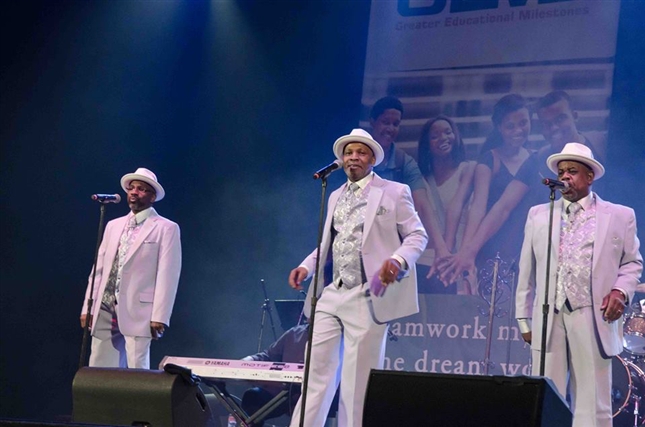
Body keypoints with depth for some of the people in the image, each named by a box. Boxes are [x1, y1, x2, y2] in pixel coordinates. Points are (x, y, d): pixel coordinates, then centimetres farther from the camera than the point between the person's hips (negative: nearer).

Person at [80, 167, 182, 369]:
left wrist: (159, 317, -14)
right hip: (104, 311, 6)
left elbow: (167, 276, -7)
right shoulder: (113, 226, 19)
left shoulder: (166, 229, 0)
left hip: (137, 312, -6)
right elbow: (99, 268, 18)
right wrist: (87, 308, 10)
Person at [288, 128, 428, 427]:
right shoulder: (336, 197, 18)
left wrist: (398, 260, -21)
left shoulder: (394, 192, 0)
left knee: (358, 379, -2)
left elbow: (417, 235, -2)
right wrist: (306, 267, 8)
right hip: (331, 295, 6)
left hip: (367, 298, -5)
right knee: (316, 370, 2)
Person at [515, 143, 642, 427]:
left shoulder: (620, 216, 10)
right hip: (548, 318, 2)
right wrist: (524, 318, 10)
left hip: (592, 318, -2)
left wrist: (621, 290, -7)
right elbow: (527, 272, 14)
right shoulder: (538, 215, 15)